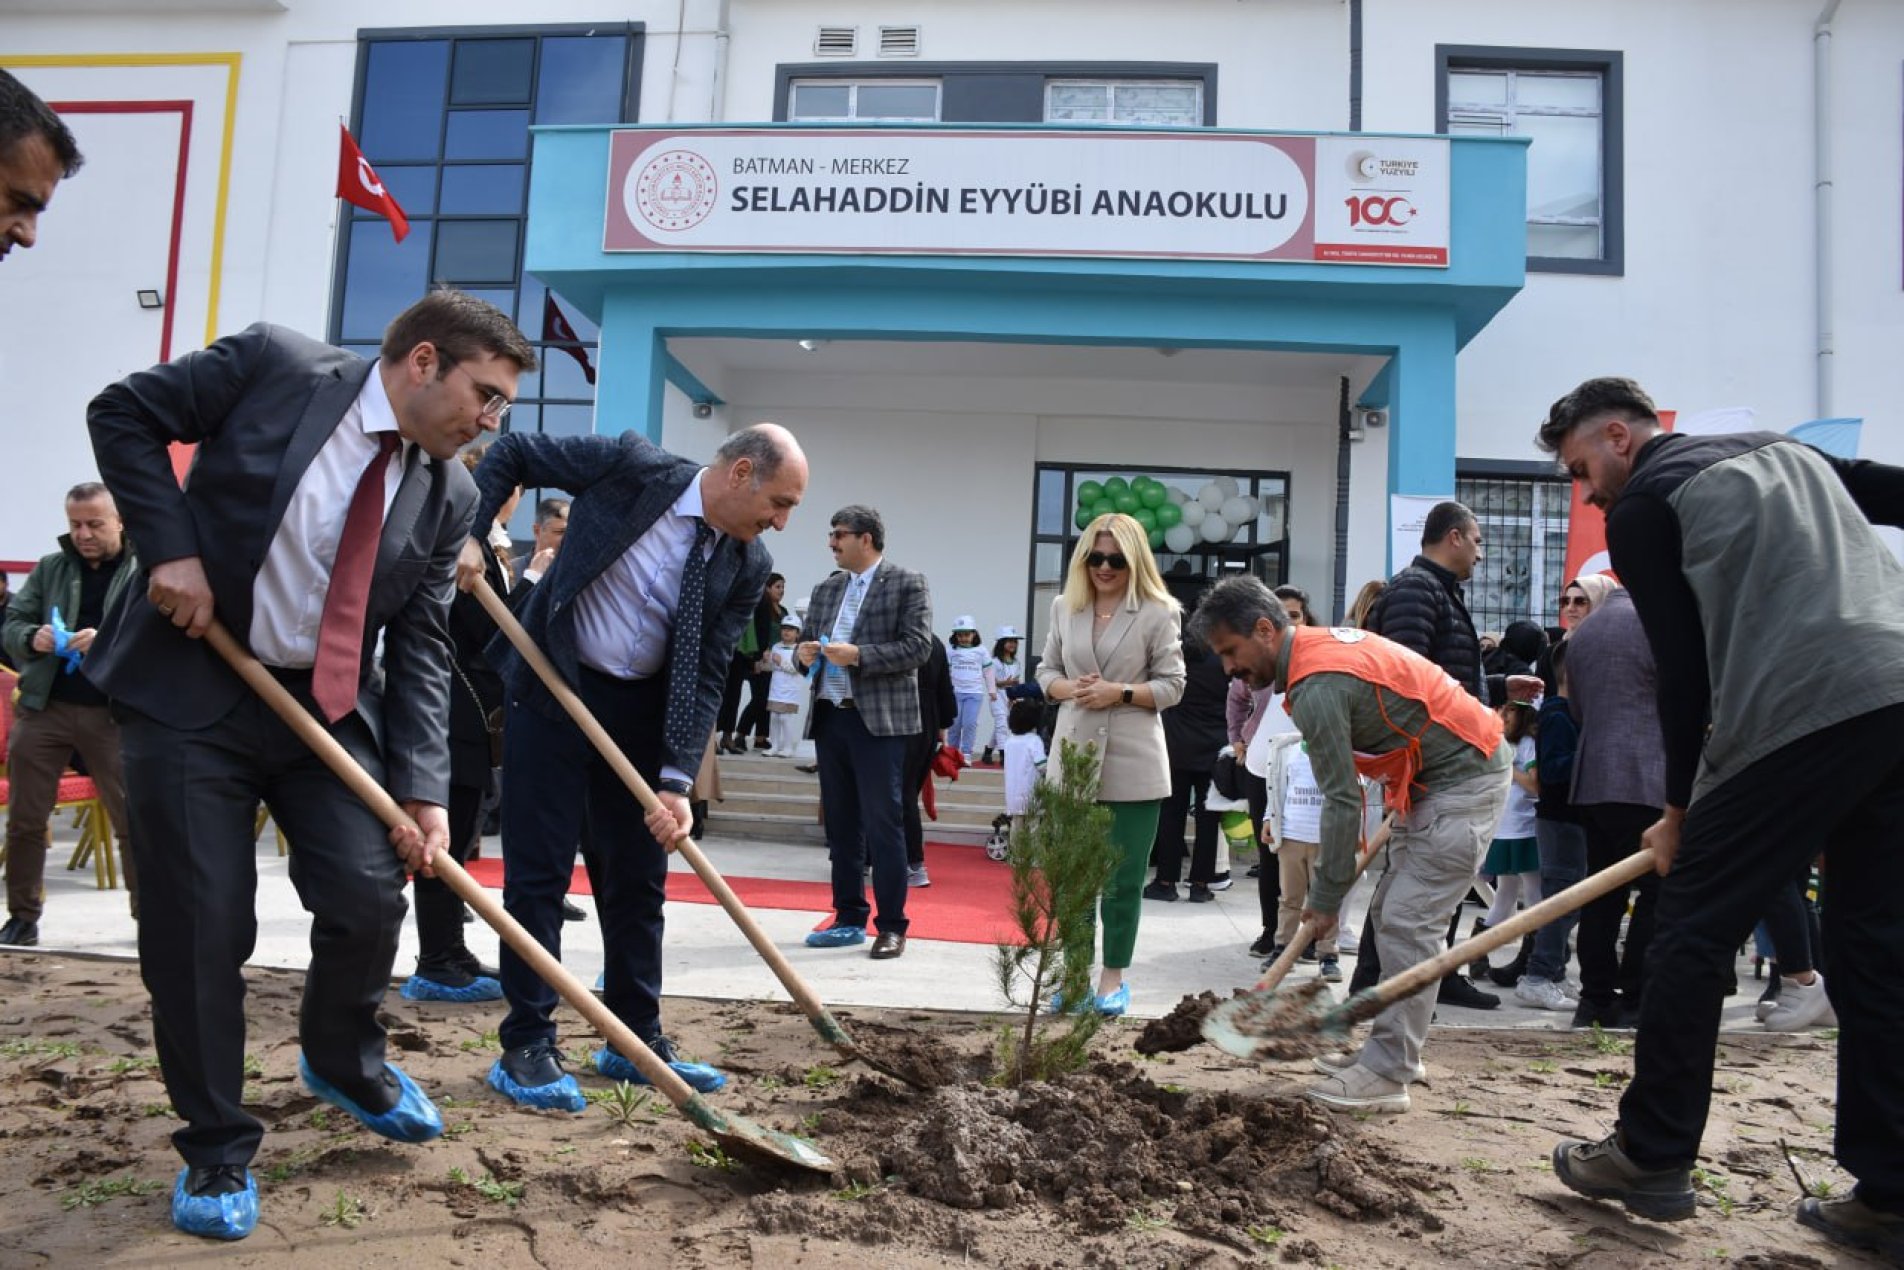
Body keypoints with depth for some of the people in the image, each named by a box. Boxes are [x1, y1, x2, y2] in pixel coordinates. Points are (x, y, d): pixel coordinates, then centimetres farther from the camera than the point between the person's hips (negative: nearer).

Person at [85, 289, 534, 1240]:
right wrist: (171, 549, -14)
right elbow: (121, 413, -1)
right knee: (198, 922, 0)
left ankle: (343, 1063, 28)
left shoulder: (449, 496, 1)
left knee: (368, 895, -4)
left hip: (328, 706, 3)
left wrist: (422, 789, -9)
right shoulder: (273, 363, -8)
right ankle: (215, 1146, 20)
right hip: (187, 690, -3)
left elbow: (420, 650, 0)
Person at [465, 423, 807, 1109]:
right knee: (539, 869, 0)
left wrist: (678, 780, -17)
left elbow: (706, 674, -8)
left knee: (639, 875, 9)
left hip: (641, 712, 4)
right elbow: (512, 452, -4)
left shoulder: (748, 566, -6)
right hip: (552, 690, -4)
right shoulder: (632, 465, -15)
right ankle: (526, 1046, 13)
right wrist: (466, 534, -18)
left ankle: (636, 1040, 23)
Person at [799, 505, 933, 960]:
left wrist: (858, 655, -19)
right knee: (840, 824, 11)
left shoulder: (907, 583, -2)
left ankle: (891, 926, 4)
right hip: (830, 717, 6)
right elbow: (807, 639, 21)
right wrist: (805, 651, -3)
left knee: (883, 825, -4)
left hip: (878, 719, -6)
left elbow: (919, 646, -11)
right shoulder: (826, 589, 16)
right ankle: (849, 918, 21)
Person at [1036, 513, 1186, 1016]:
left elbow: (1172, 686, -3)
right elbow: (1046, 671, 12)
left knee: (1123, 879, 6)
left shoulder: (1158, 612, -4)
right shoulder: (1065, 606, 7)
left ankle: (1113, 975, 19)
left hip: (1133, 765, -3)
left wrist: (1120, 693, -16)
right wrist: (1069, 688, -9)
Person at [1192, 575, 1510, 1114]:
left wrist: (1326, 898, -13)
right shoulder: (1319, 643, 6)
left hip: (1464, 780, -11)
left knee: (1407, 923, -11)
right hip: (1433, 779, 11)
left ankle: (1387, 1076, -5)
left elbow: (1342, 801, -22)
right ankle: (1393, 1049, 21)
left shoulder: (1316, 686, -25)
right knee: (1392, 914, 13)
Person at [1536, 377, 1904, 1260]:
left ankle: (1652, 1156, 13)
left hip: (1802, 715, -8)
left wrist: (1680, 811, 6)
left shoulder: (1641, 507, 3)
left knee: (1692, 931, 3)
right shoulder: (1785, 450, 26)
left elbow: (1683, 671, -2)